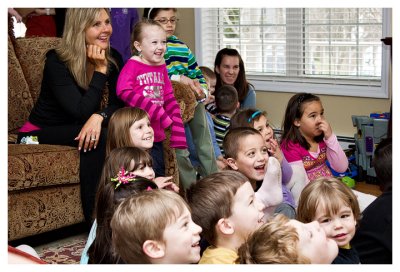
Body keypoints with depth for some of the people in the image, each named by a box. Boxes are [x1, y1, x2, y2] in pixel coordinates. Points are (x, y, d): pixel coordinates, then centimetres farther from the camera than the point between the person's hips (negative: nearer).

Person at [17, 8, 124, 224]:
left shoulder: (113, 58, -3)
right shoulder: (56, 61, -19)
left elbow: (118, 105, -8)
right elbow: (81, 112, -27)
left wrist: (99, 116, -31)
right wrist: (100, 70, -26)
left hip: (77, 129, 5)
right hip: (40, 133, -5)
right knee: (98, 138, -32)